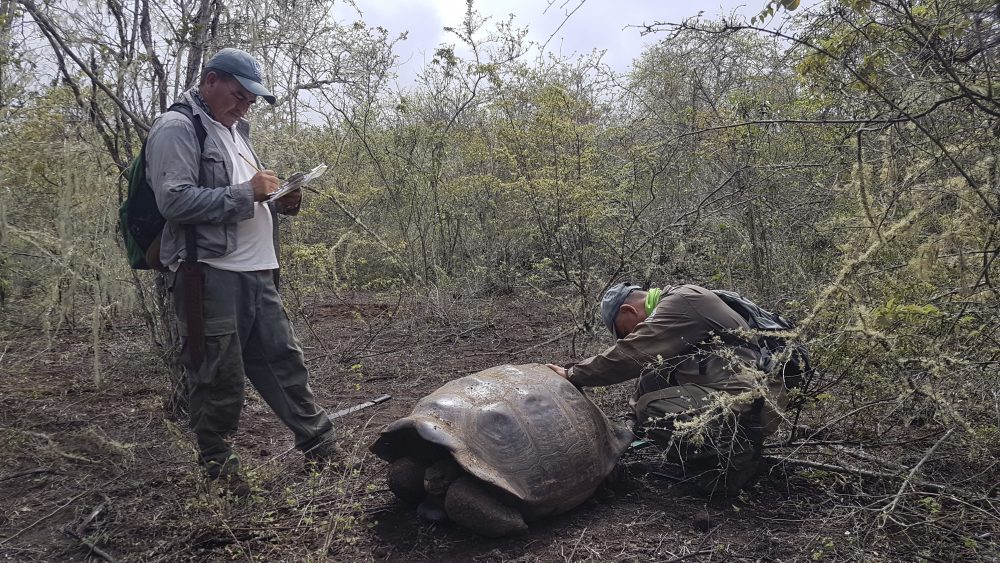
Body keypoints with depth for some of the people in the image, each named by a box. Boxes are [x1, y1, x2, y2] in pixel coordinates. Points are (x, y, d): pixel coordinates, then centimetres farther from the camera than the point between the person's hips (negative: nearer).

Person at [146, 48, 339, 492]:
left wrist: (279, 202, 10)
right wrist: (246, 193, -17)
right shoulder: (177, 128, -5)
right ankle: (218, 468, 19)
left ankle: (322, 447, 22)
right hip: (209, 275, -8)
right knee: (221, 383, 1)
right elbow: (175, 201, -18)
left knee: (285, 362, 12)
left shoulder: (235, 131, 22)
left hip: (257, 272, 8)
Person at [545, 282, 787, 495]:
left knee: (651, 411, -16)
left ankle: (735, 456, -5)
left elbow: (630, 354, -19)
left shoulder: (680, 303, -13)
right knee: (650, 381, 9)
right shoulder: (676, 303, 17)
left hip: (747, 401, -10)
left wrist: (574, 375, -9)